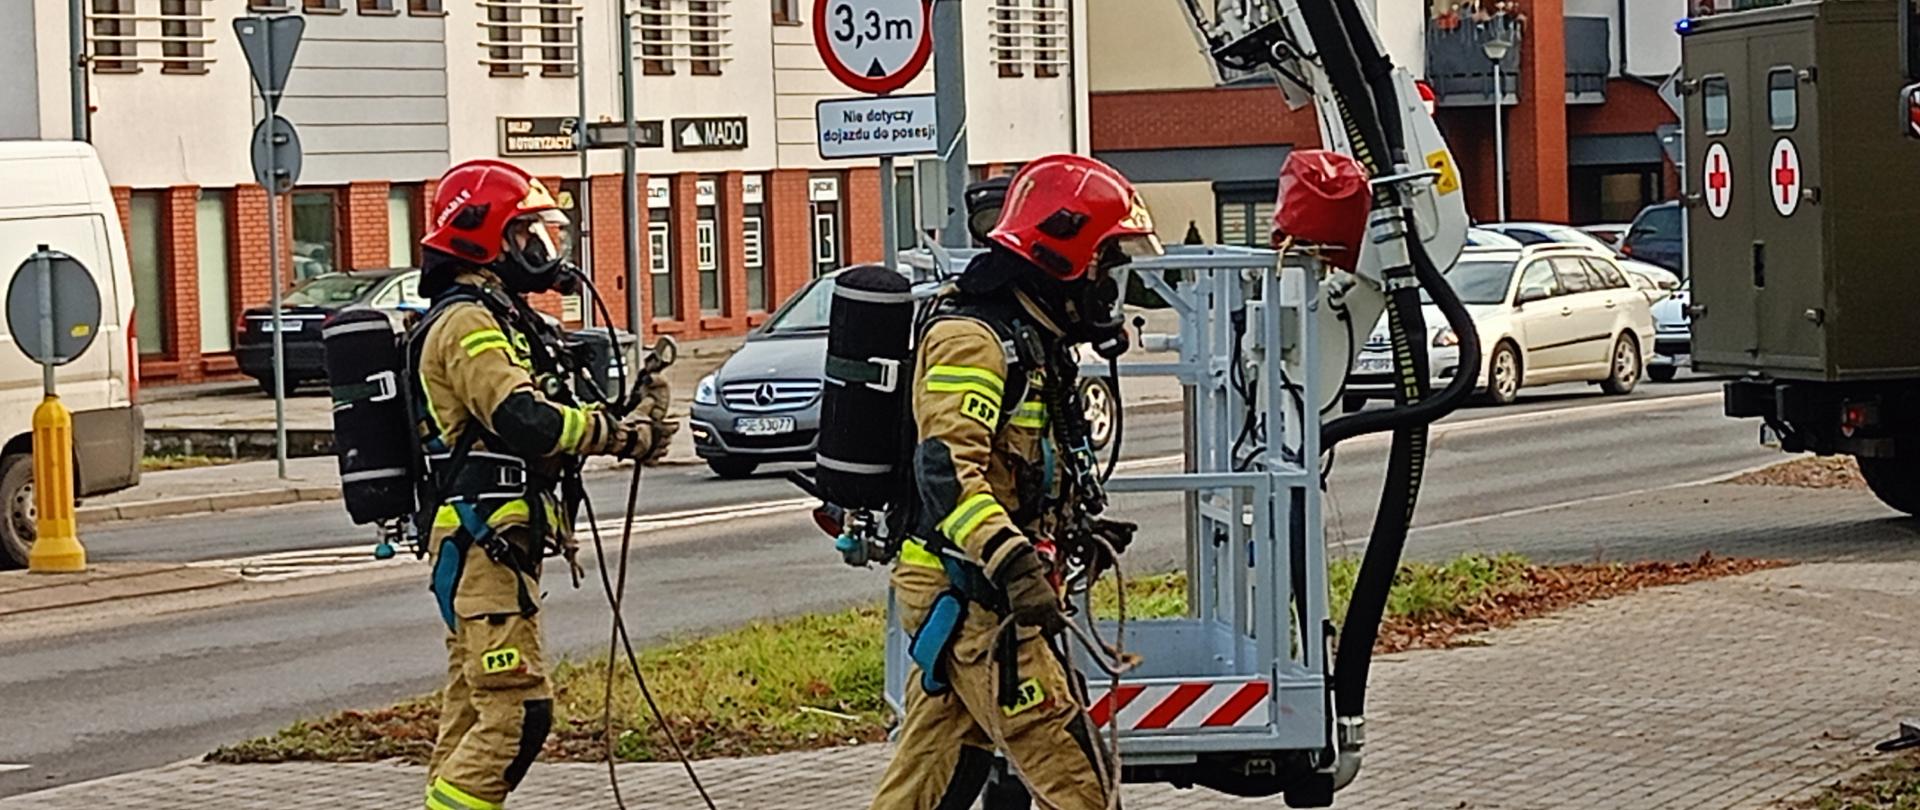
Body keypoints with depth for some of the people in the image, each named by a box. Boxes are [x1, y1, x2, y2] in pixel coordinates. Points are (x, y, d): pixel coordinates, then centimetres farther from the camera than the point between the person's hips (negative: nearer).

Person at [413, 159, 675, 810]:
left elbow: (548, 412, 17)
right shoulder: (467, 324, -14)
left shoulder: (501, 318, 20)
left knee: (472, 708, 12)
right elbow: (527, 423, -27)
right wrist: (622, 433, -17)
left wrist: (627, 423, 0)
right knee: (517, 708, -14)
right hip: (484, 546, -11)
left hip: (494, 545, 11)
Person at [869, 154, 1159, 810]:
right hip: (969, 600, -10)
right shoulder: (972, 339, -14)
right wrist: (1012, 562, -36)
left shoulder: (1032, 340, 19)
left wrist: (1079, 529, 17)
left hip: (987, 600, 10)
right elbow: (947, 470, -26)